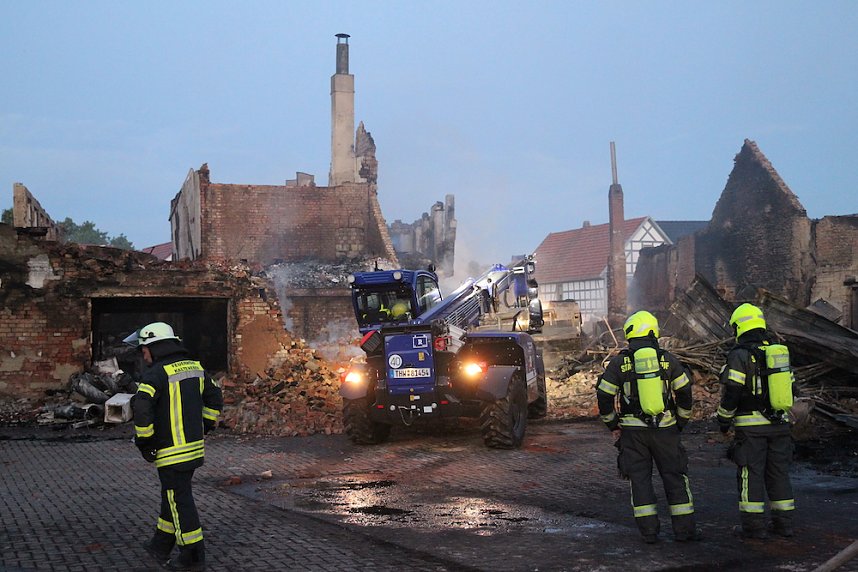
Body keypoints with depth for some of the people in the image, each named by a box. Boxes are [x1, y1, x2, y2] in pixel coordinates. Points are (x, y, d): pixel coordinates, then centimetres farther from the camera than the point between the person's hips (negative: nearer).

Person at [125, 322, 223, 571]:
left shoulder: (157, 373, -15)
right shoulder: (195, 367, 9)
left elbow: (142, 407, -27)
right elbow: (215, 398, 18)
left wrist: (143, 442, -14)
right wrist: (203, 428, 21)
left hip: (171, 451, -8)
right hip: (194, 446, 8)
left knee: (180, 501, 1)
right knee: (172, 494, 20)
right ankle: (162, 545, 32)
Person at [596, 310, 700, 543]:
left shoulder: (619, 363, -2)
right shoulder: (668, 359, 0)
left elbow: (604, 396, -1)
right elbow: (685, 393, 4)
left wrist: (612, 424, 11)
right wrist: (681, 421, 16)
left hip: (632, 430, 0)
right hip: (665, 428, 0)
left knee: (640, 478, 7)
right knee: (674, 477, 9)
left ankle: (649, 531, 5)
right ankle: (684, 528, 12)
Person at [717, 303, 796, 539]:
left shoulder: (740, 355, -11)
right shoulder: (779, 352, 10)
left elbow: (731, 392, -13)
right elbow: (789, 388, 15)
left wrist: (724, 420, -1)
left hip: (751, 425, -6)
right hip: (779, 423, 6)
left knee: (751, 473, 0)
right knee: (779, 472, 12)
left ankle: (754, 525, 3)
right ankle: (784, 523, 16)